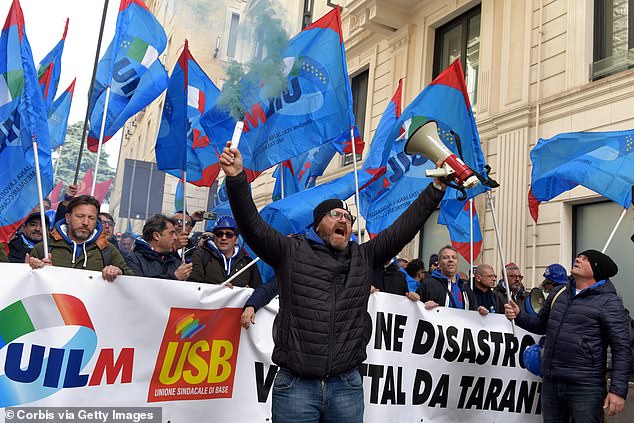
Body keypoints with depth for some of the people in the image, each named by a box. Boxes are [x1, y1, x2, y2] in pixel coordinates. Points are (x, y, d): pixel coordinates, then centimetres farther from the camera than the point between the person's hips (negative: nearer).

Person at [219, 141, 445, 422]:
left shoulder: (364, 257, 14)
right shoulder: (291, 252, 4)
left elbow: (403, 228, 12)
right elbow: (252, 224, -6)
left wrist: (436, 189, 8)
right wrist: (236, 179, -19)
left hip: (347, 386, 3)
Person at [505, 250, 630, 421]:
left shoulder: (609, 302, -8)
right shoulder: (558, 293, 10)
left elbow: (622, 349, -11)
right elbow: (541, 325, 22)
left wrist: (618, 390, -17)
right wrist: (519, 315, 3)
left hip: (585, 387, -6)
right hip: (550, 382, 6)